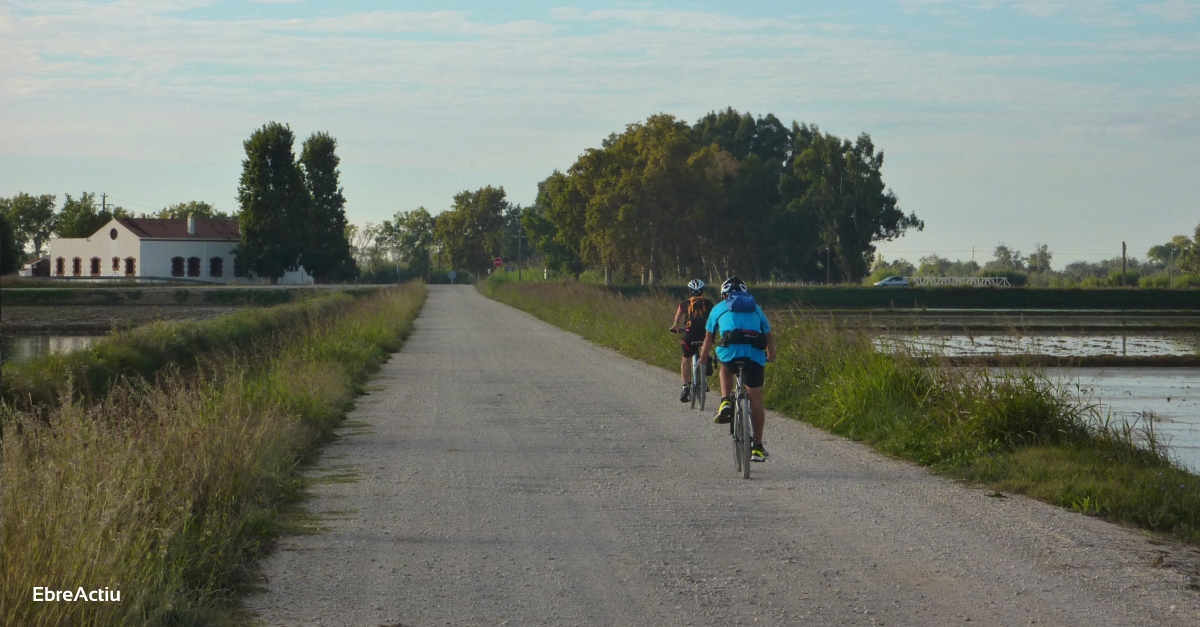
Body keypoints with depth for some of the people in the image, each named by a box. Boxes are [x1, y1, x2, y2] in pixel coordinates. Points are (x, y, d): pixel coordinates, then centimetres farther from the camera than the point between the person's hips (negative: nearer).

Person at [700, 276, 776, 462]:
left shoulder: (719, 309, 23)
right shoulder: (755, 308, 28)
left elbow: (708, 339, 26)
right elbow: (769, 337, 31)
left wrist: (702, 361, 41)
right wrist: (771, 357, 48)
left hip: (730, 351, -1)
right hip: (755, 355, 1)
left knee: (726, 368, 36)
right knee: (755, 399, 10)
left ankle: (725, 403, 12)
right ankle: (757, 447, 11)